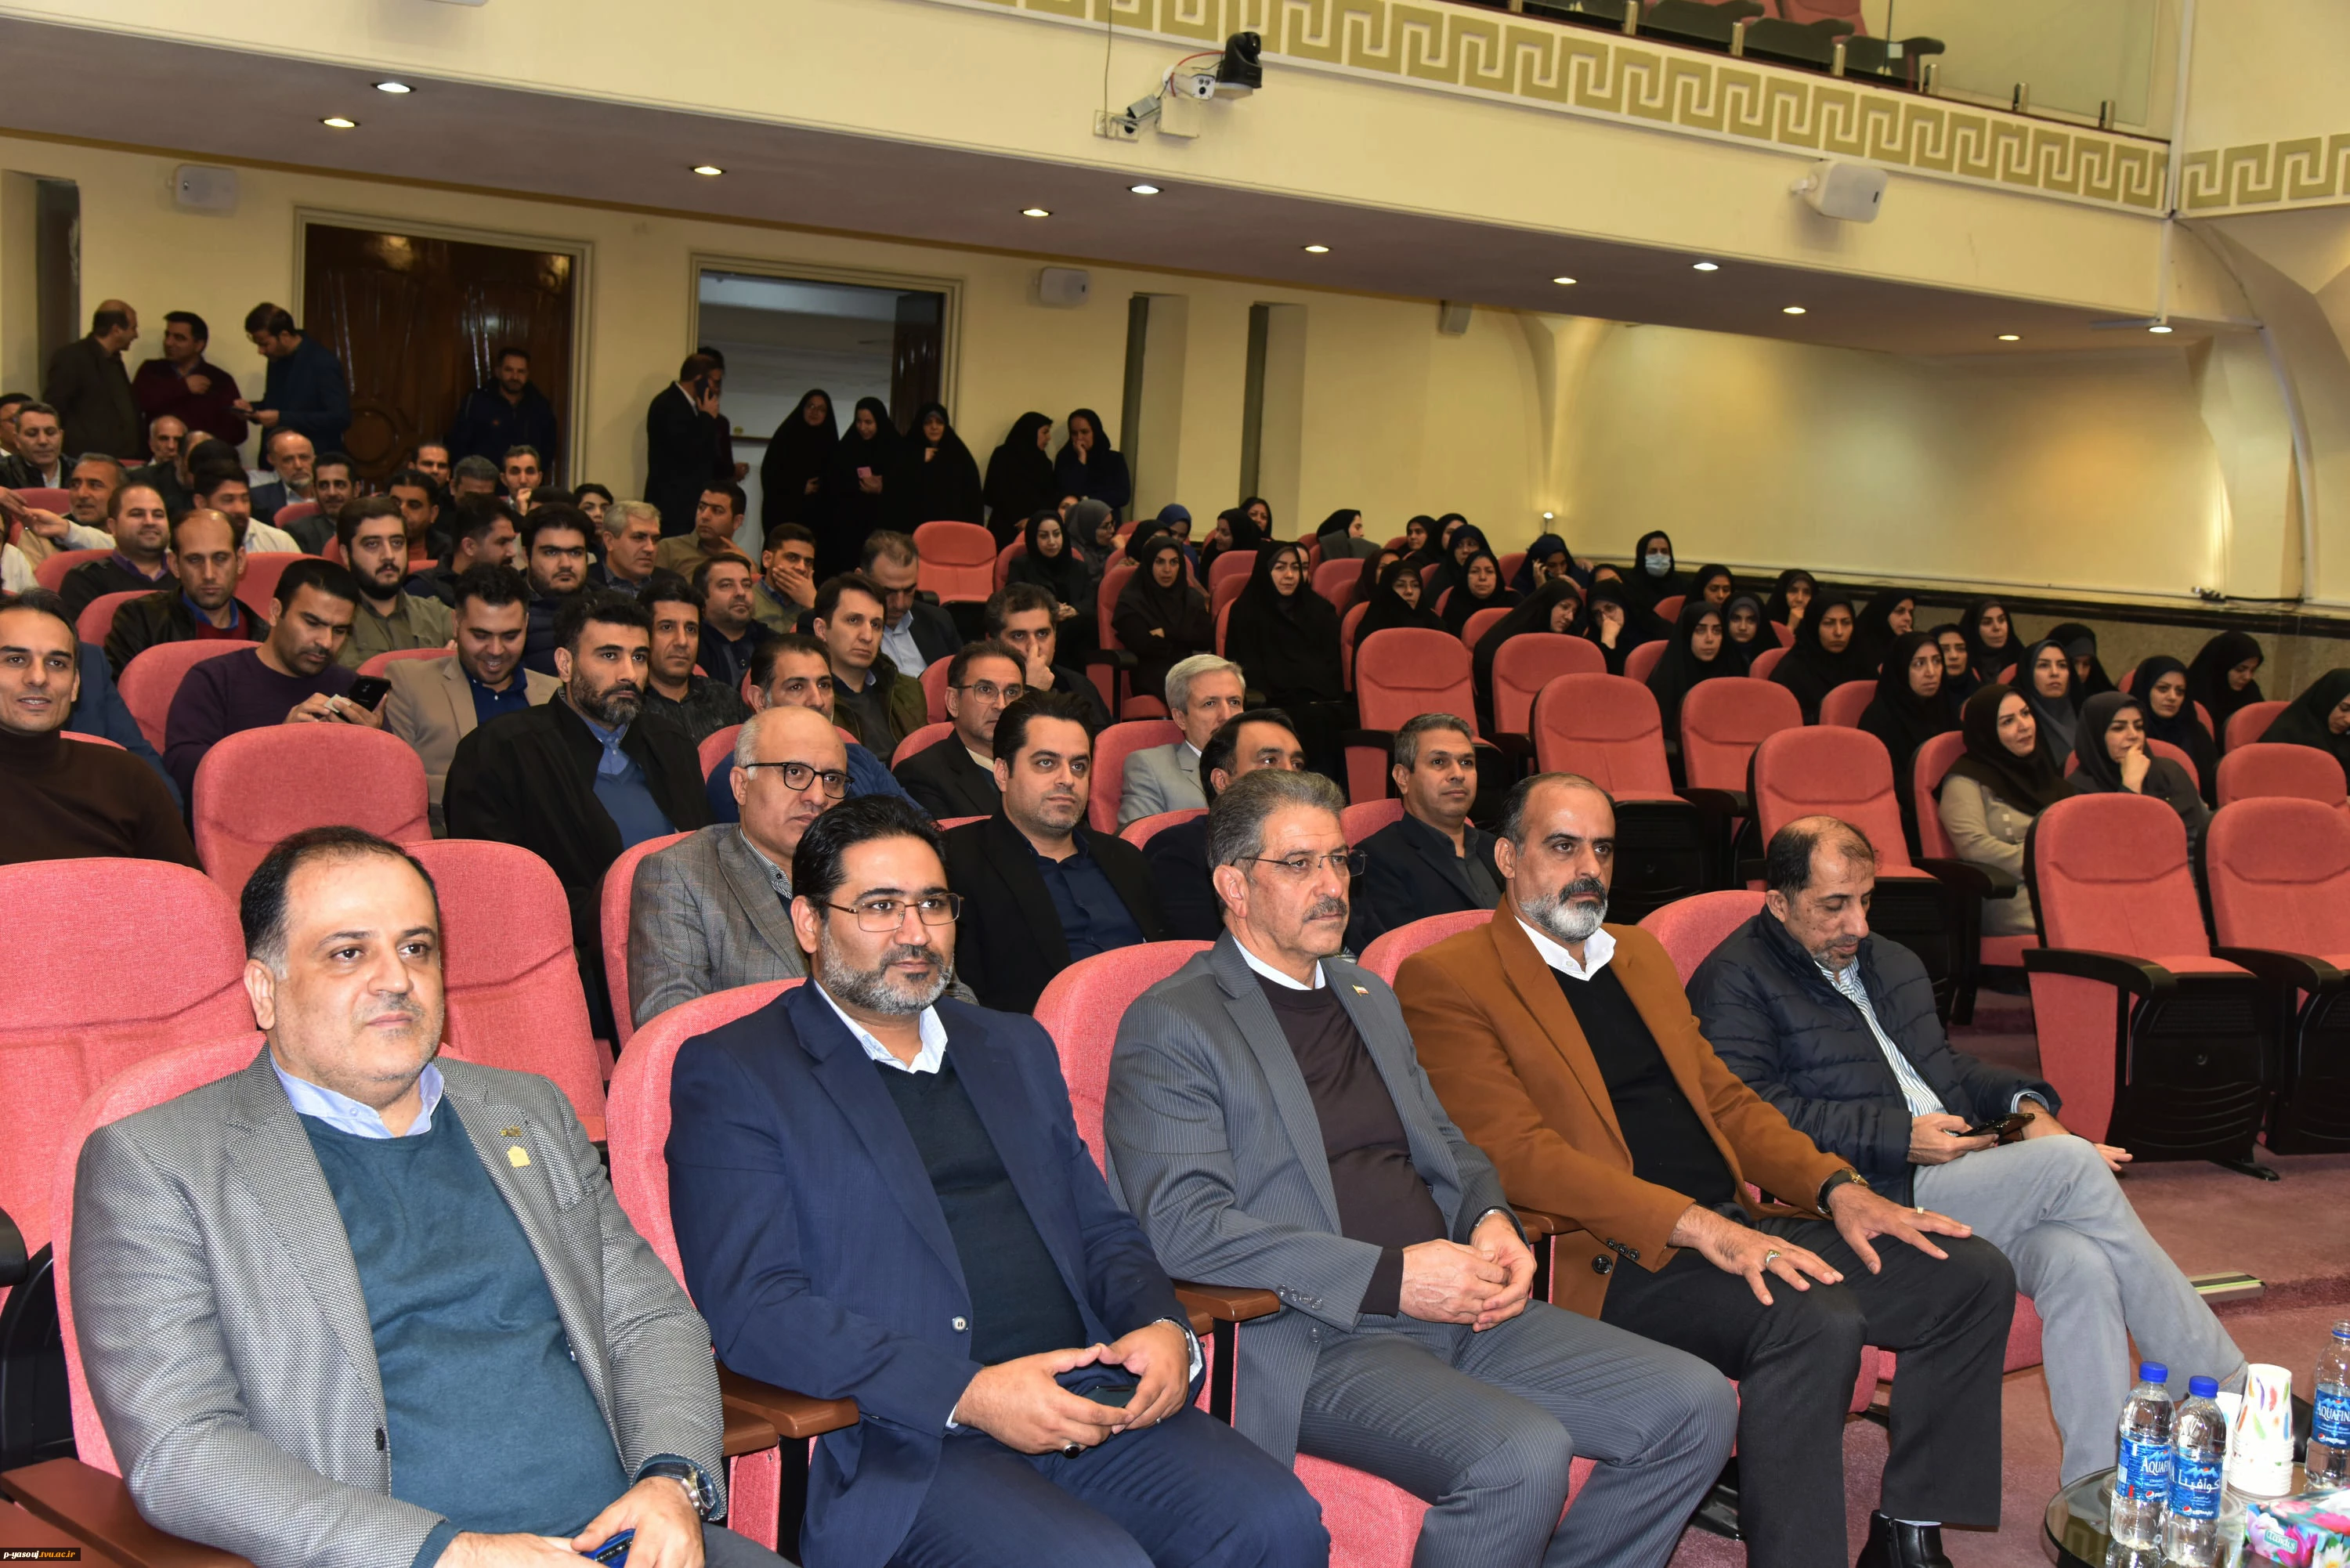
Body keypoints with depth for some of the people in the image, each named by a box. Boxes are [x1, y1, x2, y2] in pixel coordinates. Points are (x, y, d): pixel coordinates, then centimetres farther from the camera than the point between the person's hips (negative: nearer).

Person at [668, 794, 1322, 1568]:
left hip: (1088, 1400, 6)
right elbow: (752, 1310, -8)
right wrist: (968, 1395, -18)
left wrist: (1163, 1328, -1)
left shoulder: (1016, 1047, 22)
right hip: (907, 1443, -5)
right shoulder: (730, 1074, 2)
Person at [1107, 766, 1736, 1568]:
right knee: (1520, 1455, -32)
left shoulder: (1369, 993, 22)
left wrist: (1492, 1222, 3)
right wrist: (1390, 1277, -19)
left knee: (1695, 1405, -7)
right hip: (1311, 1339, -8)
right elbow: (1183, 1225, -15)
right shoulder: (1170, 1025, -5)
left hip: (1451, 1307, 8)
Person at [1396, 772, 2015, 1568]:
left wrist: (1838, 1188, 2)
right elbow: (1518, 1153, -15)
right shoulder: (1444, 979, -4)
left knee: (1973, 1275, -2)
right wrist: (1699, 1227, -23)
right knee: (1814, 1324, -32)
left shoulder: (1642, 954, 22)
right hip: (1619, 1259, -8)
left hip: (1740, 1226, 8)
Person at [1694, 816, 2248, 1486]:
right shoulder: (1733, 983, 0)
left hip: (1956, 1173, 8)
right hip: (1871, 1204, -7)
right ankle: (2230, 1394, -12)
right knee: (2074, 1165, -22)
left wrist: (2023, 1107, 7)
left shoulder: (1893, 963, 27)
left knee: (2081, 1263, -25)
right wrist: (1900, 1138, -17)